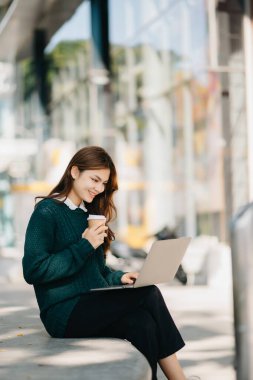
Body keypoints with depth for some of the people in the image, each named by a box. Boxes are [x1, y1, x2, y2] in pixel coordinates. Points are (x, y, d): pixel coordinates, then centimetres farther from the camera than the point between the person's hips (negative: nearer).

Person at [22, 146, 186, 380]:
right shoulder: (47, 212, -4)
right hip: (65, 313, -7)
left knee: (143, 323, -25)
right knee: (149, 294, -23)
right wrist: (85, 246, -15)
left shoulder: (88, 215, 19)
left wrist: (119, 278, 3)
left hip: (94, 306, 7)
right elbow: (33, 270, -14)